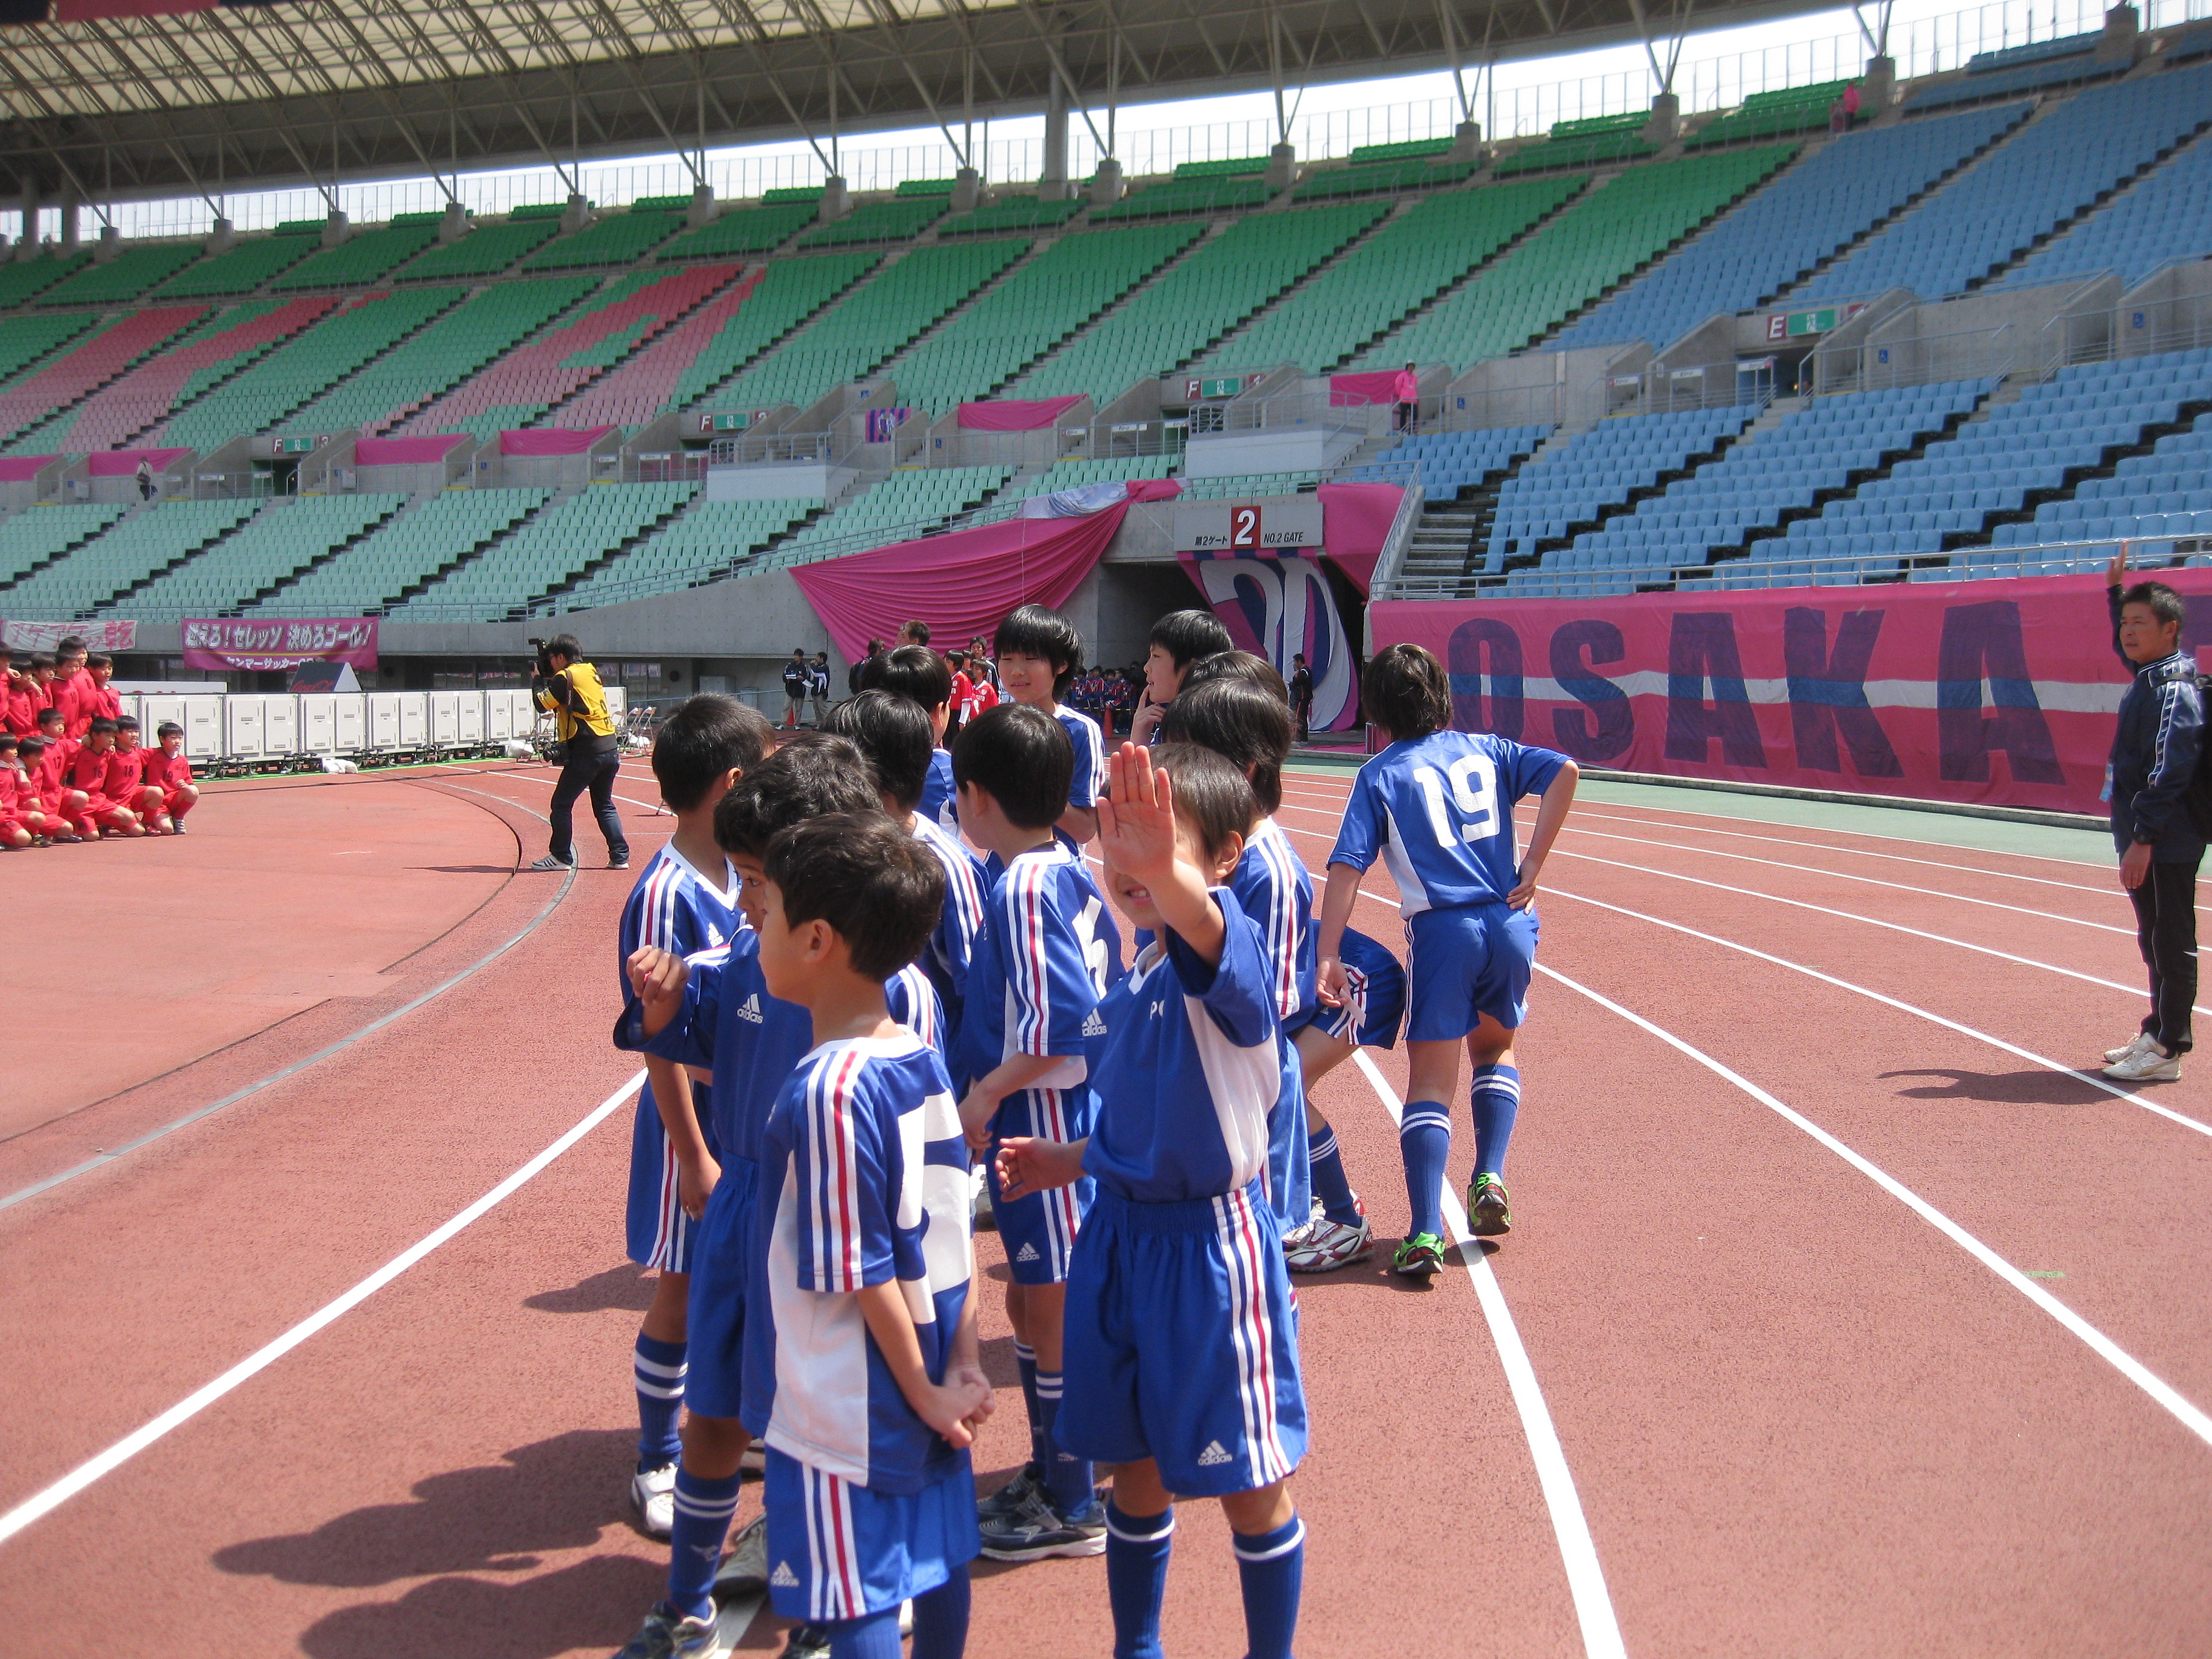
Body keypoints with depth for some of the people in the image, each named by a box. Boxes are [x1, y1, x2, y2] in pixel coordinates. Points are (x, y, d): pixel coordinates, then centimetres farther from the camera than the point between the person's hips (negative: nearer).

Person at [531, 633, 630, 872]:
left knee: (561, 804, 2)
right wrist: (548, 680, 18)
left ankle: (561, 856, 4)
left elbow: (543, 704, -3)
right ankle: (620, 856, 9)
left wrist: (537, 680, 13)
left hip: (586, 751, -8)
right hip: (610, 749, 8)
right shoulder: (591, 672, 16)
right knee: (605, 805, 15)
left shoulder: (565, 677, -8)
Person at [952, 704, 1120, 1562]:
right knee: (1030, 1303, 20)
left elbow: (1057, 1025, -27)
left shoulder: (1023, 887, -21)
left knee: (1052, 1314, 4)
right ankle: (1048, 1472, 35)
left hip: (1041, 1127, -9)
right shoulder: (1069, 872, 6)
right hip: (1061, 1118, 9)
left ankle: (1072, 1509, 17)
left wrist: (985, 1093, -14)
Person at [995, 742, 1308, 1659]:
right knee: (1136, 1469, 20)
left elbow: (1205, 926, -46)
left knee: (1250, 1482, 8)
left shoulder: (1230, 954, -18)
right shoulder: (1135, 976, 6)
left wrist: (1168, 872, -66)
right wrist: (1070, 1161, 14)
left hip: (1210, 1243, -7)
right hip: (1121, 1232, 7)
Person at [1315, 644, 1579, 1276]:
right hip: (1510, 922, 3)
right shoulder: (1485, 749, 15)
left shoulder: (1380, 774, 7)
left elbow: (1348, 865, -4)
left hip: (1442, 931, -3)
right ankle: (1490, 1180, 15)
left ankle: (1425, 1234, -11)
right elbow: (1563, 771, -1)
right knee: (1494, 1047, 29)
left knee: (1430, 1082, 2)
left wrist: (1329, 955, -6)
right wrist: (1533, 865, -1)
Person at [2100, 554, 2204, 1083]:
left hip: (2167, 845, -10)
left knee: (2172, 945, -4)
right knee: (2155, 943, 17)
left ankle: (2168, 1052, 1)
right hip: (2145, 841, 10)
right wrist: (2115, 592, 32)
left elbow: (2168, 773, -23)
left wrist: (2144, 838, -26)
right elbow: (2126, 645, 37)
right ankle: (2157, 1034, 26)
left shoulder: (2175, 691, -17)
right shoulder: (2147, 677, 11)